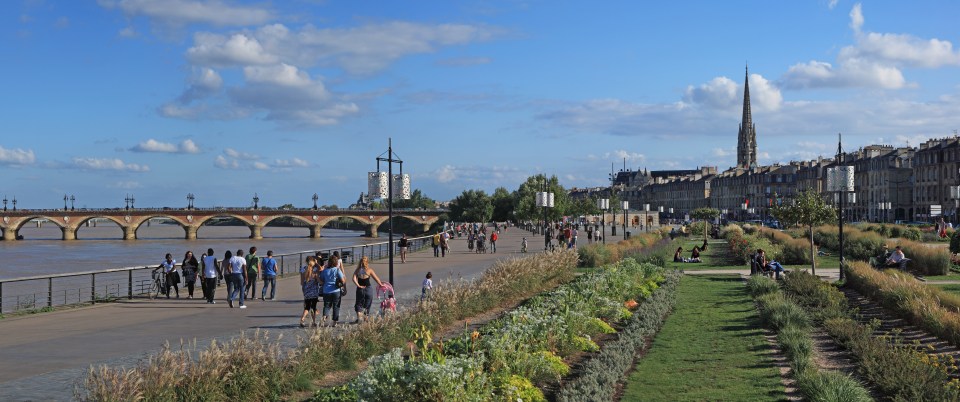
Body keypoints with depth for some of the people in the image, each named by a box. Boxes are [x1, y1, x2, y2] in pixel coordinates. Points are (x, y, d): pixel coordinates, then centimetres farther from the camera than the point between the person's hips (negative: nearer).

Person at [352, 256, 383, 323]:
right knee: (367, 305, 13)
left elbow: (354, 279, -12)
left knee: (358, 304, 10)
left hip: (360, 289, 1)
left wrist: (358, 285, -11)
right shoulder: (369, 270, -4)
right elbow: (376, 278, 1)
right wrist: (381, 284, 14)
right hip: (368, 288, -1)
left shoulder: (357, 270, 0)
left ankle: (359, 317, -7)